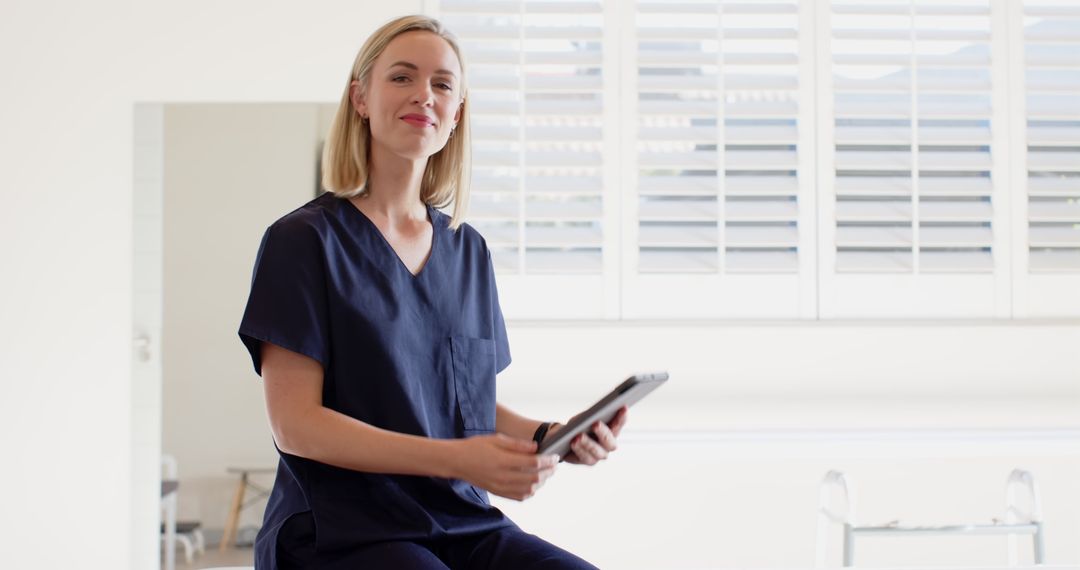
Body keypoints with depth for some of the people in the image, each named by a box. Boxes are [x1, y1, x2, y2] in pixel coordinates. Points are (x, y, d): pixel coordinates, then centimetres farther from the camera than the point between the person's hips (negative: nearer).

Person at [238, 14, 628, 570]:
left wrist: (551, 435, -3)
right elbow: (295, 424, -10)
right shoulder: (303, 240, -3)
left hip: (465, 525, 5)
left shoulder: (468, 250, 14)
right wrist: (453, 459, -21)